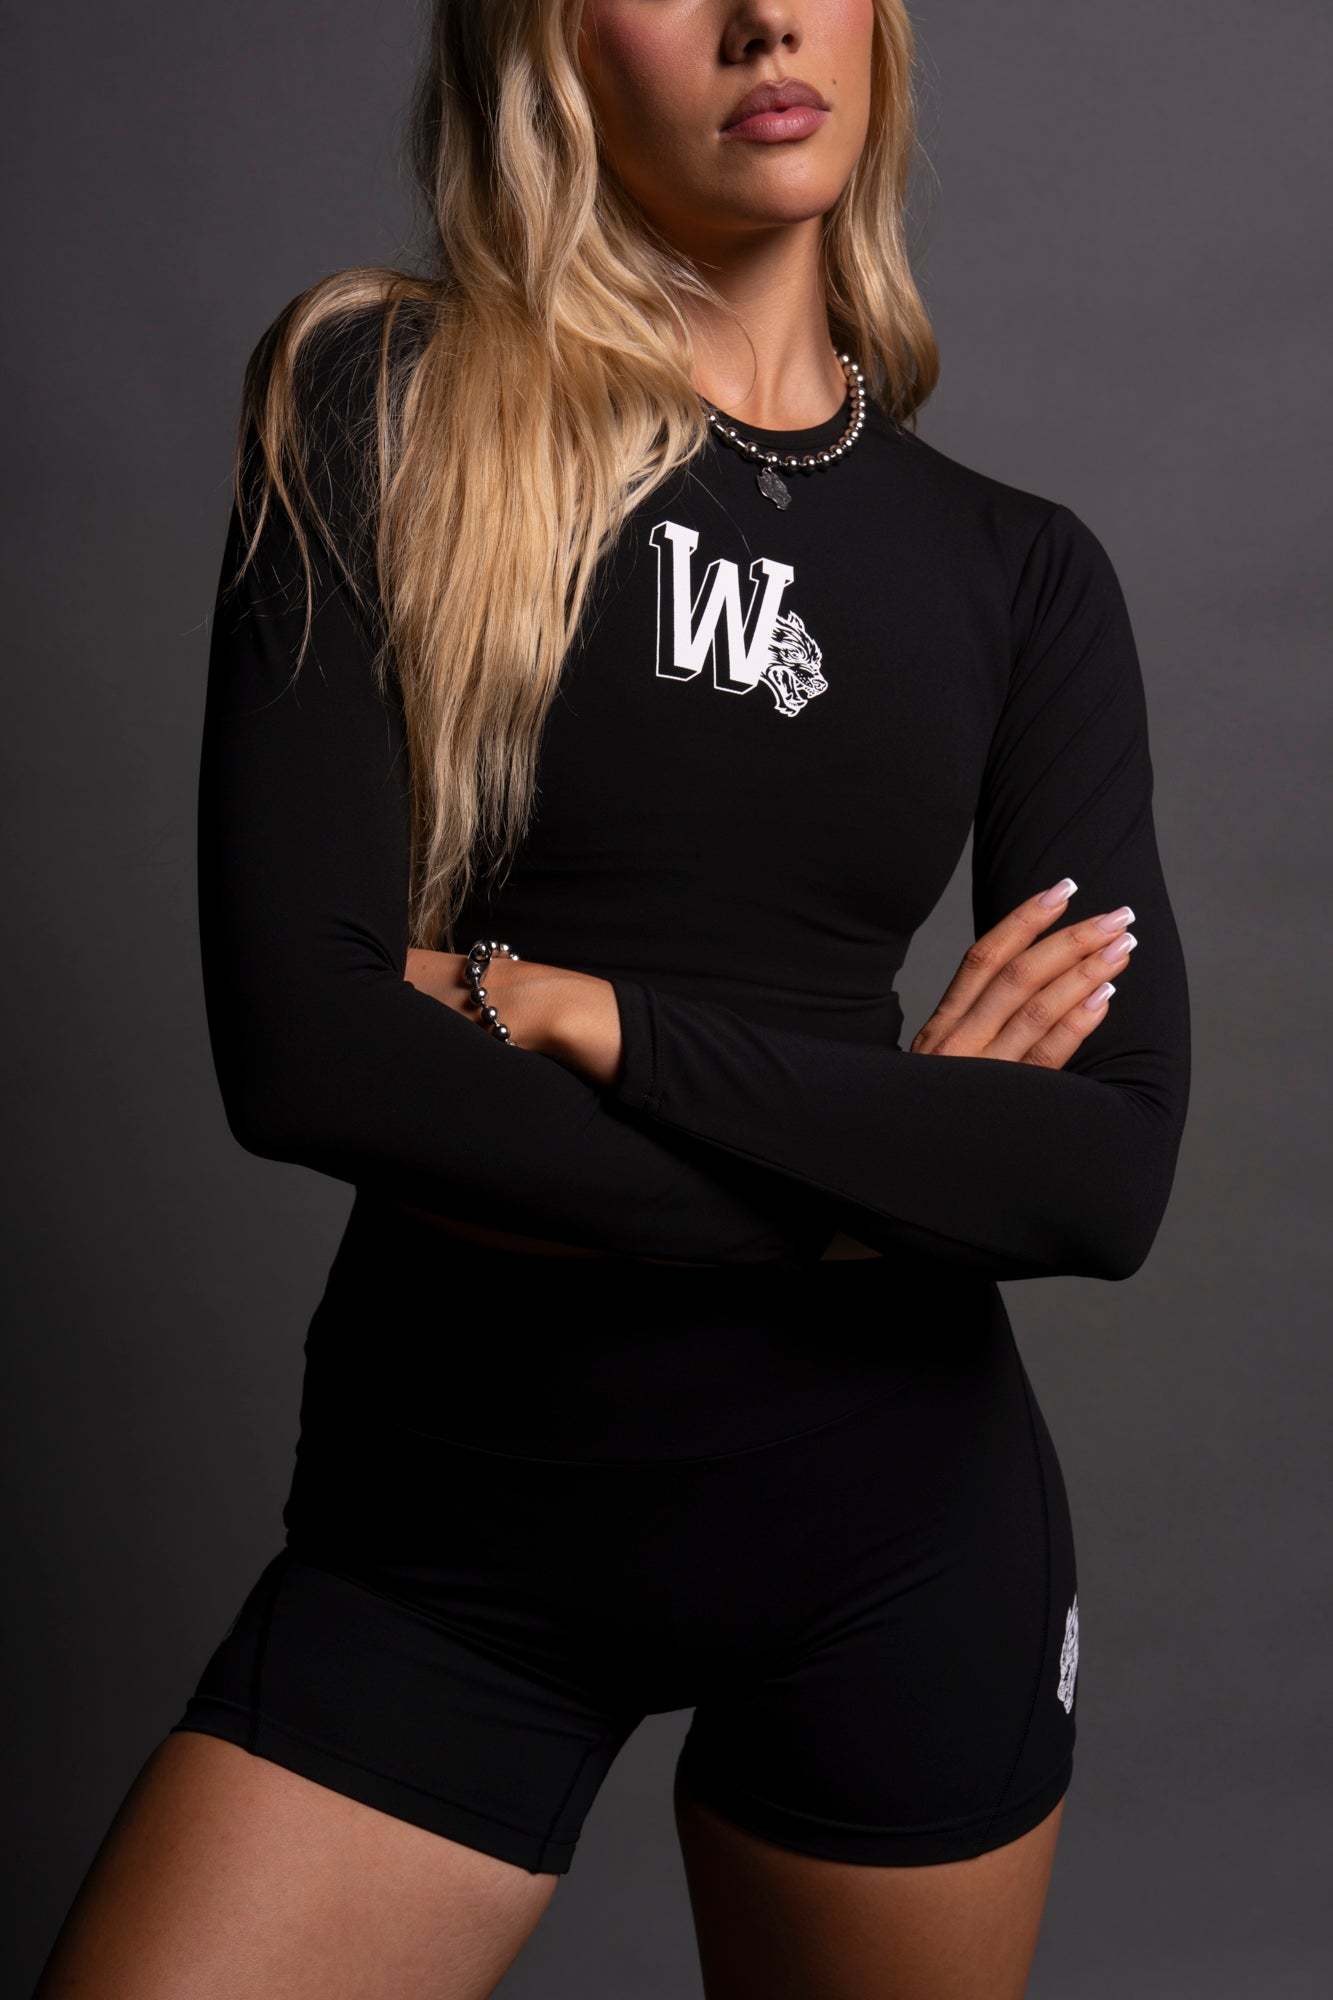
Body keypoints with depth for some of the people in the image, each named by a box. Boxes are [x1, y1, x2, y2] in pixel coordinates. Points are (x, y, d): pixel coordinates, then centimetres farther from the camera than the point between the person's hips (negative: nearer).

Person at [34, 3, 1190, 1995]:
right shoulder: (388, 406, -5)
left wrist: (569, 1007, -17)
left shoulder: (1019, 569, 2)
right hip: (445, 1527, -1)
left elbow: (1115, 1166, -9)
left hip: (899, 1521, 2)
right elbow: (298, 1044, -16)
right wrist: (881, 1183, -11)